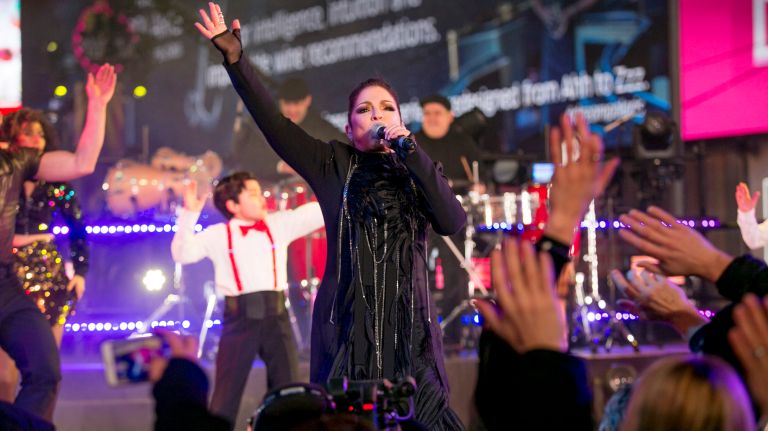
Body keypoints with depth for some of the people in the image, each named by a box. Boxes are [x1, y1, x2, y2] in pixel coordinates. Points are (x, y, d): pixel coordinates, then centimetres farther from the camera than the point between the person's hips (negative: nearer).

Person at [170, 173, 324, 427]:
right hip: (240, 318, -3)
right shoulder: (218, 235, 3)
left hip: (276, 315, 3)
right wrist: (189, 214, -17)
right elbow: (183, 253, -7)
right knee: (226, 394, 1)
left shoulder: (279, 224, 10)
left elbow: (319, 212, 9)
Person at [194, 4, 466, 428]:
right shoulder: (334, 165, 9)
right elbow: (272, 122, 0)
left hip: (407, 320, 1)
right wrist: (235, 59, -9)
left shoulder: (417, 171, 12)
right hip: (346, 320, -1)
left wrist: (411, 153, -7)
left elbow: (453, 222, -4)